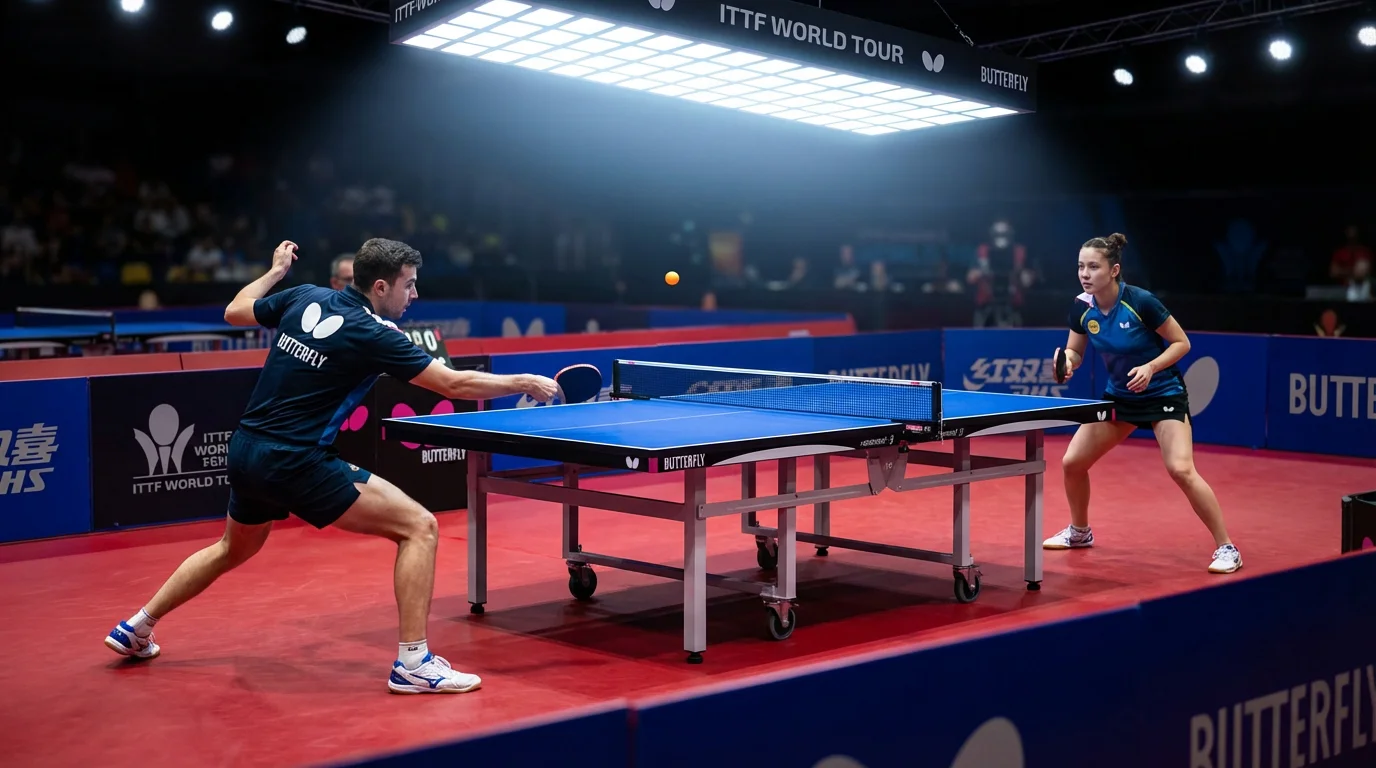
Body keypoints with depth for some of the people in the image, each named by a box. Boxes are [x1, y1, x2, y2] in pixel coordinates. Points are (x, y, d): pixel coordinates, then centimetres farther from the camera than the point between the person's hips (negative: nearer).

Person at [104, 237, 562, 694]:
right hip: (296, 464, -8)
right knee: (419, 526, -7)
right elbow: (454, 385, -13)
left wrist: (276, 271, 35)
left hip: (245, 452, 8)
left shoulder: (305, 298, 6)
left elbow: (234, 312, 21)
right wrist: (524, 383, -2)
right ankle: (412, 663, -11)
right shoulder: (373, 335, -13)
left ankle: (136, 628, 44)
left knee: (233, 550, 35)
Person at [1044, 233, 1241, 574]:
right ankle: (1079, 532, 30)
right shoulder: (1082, 308, -9)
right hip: (1118, 396, 6)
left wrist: (1150, 367, -29)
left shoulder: (1141, 302, -24)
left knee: (1181, 470, -23)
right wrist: (1067, 362, -18)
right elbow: (1074, 353, 5)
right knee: (1072, 462, 4)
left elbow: (1182, 343, -15)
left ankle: (1226, 548, -10)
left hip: (1163, 394, -6)